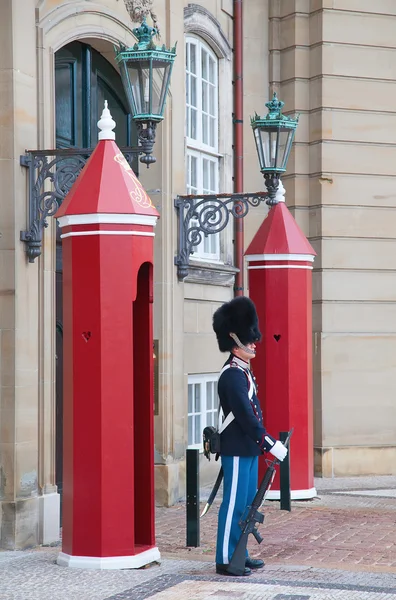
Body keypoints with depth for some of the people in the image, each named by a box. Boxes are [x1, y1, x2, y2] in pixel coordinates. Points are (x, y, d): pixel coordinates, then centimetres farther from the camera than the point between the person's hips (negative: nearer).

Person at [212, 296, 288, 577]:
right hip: (237, 450, -10)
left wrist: (266, 438, 15)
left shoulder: (244, 371, 14)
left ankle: (239, 554, 22)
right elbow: (245, 415, -22)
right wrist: (270, 444, -21)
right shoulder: (232, 375, -17)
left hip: (248, 448, 10)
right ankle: (225, 559, 1)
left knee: (246, 504, 14)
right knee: (234, 504, -4)